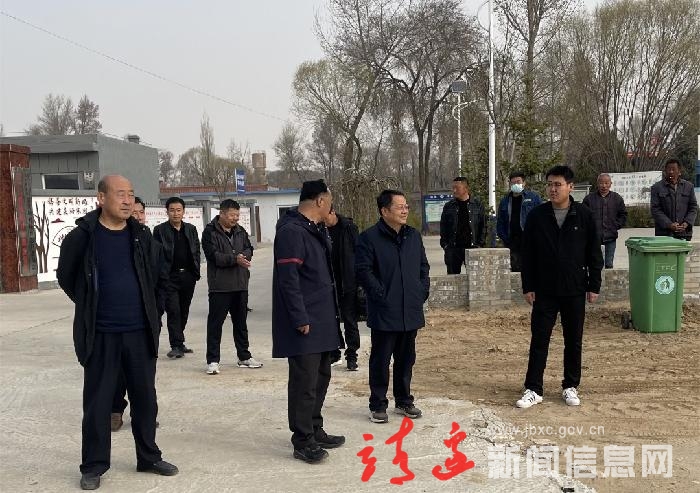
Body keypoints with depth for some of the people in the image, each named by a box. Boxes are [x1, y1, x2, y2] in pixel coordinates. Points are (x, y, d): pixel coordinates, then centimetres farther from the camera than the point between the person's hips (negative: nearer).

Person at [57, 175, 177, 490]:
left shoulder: (142, 235, 3)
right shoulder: (82, 236, -8)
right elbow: (65, 276, 5)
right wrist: (91, 307, 7)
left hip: (141, 333, 3)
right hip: (100, 335, -3)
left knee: (145, 399, 12)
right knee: (97, 402, 7)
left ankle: (149, 458, 28)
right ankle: (93, 466, 22)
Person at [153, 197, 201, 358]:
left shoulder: (191, 229, 11)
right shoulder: (160, 230, -1)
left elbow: (196, 251, 12)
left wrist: (196, 272, 4)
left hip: (188, 276, 4)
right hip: (170, 277, -4)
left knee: (184, 311, 11)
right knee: (173, 311, -8)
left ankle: (178, 342, 23)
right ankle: (176, 345, -4)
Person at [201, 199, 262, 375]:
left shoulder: (240, 231, 12)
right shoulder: (210, 232, -8)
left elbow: (249, 249, 9)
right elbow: (213, 256, -16)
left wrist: (244, 256, -14)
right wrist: (235, 259, -24)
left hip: (240, 284, 6)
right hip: (219, 286, -6)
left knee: (241, 322, 15)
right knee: (215, 322, 0)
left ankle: (244, 357, 27)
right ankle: (213, 360, 8)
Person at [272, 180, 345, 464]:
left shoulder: (314, 230, 16)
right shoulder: (291, 231, -16)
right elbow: (288, 279, -22)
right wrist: (300, 319, -21)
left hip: (321, 320, 10)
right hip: (305, 324, -10)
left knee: (320, 377, 16)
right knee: (304, 382, -2)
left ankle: (315, 432, 29)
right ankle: (302, 442, 9)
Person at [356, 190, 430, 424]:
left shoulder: (414, 236, 11)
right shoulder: (369, 238, -10)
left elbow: (423, 266, 18)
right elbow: (363, 271, -14)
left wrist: (423, 291, 8)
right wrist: (382, 295, -15)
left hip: (411, 312, 6)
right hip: (384, 313, -6)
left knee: (406, 358, 16)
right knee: (380, 360, 4)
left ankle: (404, 401, 31)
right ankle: (378, 405, 16)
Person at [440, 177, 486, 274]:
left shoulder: (477, 205, 5)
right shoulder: (448, 206, 8)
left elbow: (483, 226, 6)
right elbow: (443, 228, 11)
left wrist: (480, 244, -2)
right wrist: (444, 244, 0)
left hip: (472, 247, -1)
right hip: (453, 249, 1)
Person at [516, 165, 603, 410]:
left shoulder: (584, 215, -2)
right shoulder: (537, 216, -1)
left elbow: (594, 254, 2)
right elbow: (527, 254, 1)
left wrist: (594, 286, 0)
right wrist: (528, 286, -2)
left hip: (575, 291, 0)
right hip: (544, 291, 0)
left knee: (574, 341, 10)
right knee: (539, 340, 3)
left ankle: (570, 387, 25)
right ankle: (533, 390, 11)